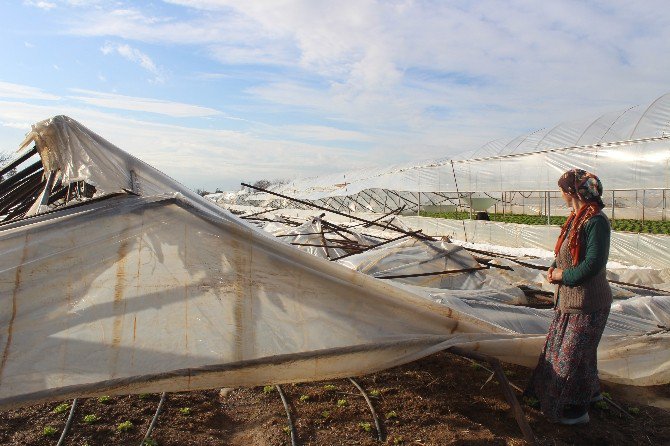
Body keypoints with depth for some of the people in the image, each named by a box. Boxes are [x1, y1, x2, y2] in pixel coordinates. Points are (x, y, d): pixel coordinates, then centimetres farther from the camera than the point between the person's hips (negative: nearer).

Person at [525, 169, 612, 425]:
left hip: (587, 302, -10)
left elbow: (594, 263, -26)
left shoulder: (596, 221, -22)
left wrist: (563, 275, -15)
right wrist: (555, 269, 0)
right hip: (570, 298, 10)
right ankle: (590, 391, 43)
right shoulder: (576, 218, 7)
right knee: (560, 347, 22)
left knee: (573, 354, 2)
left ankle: (577, 411, 19)